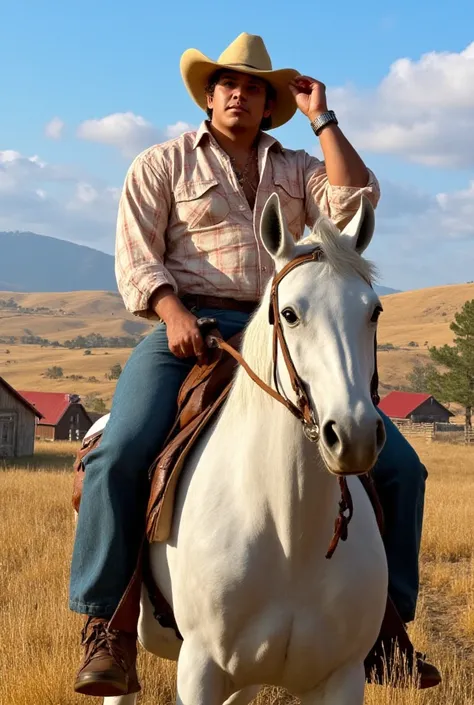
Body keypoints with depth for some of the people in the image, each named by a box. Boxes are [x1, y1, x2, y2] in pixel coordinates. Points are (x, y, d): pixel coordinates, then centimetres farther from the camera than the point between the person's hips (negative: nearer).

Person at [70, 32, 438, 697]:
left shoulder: (298, 169, 20)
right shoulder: (163, 163, 13)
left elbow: (355, 203, 1)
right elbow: (136, 252, 2)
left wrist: (322, 119, 4)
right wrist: (173, 311, -16)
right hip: (190, 332, -3)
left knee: (399, 467, -7)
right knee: (120, 454, -31)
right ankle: (107, 626, -20)